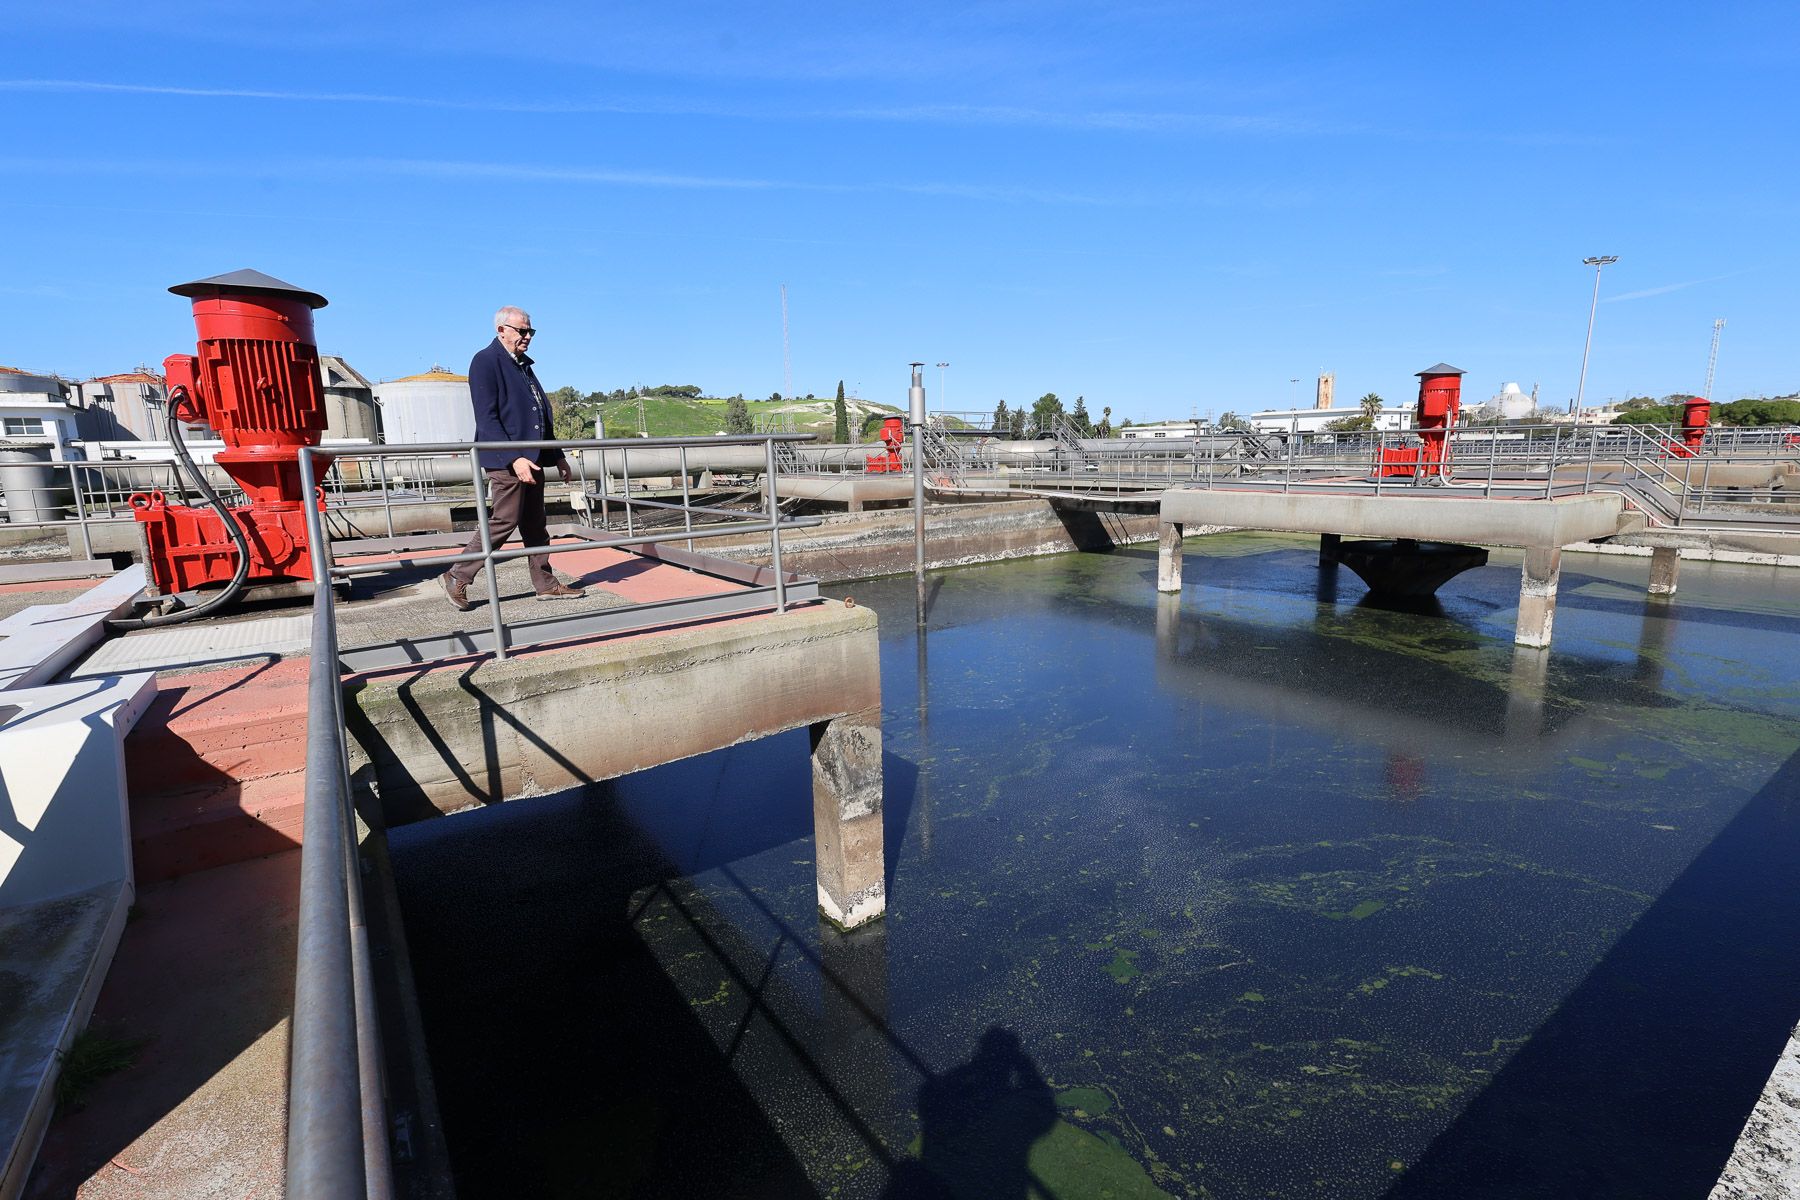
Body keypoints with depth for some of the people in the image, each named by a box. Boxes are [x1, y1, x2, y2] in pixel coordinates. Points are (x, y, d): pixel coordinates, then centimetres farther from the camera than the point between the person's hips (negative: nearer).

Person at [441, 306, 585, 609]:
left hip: (532, 458, 8)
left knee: (535, 524, 11)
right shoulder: (485, 362, -8)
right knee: (504, 521, -7)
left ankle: (545, 583, 17)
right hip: (506, 460, -8)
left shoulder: (524, 365, 19)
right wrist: (514, 458, -24)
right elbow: (487, 419, -16)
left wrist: (557, 455, 20)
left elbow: (542, 416, 24)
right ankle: (458, 577, 5)